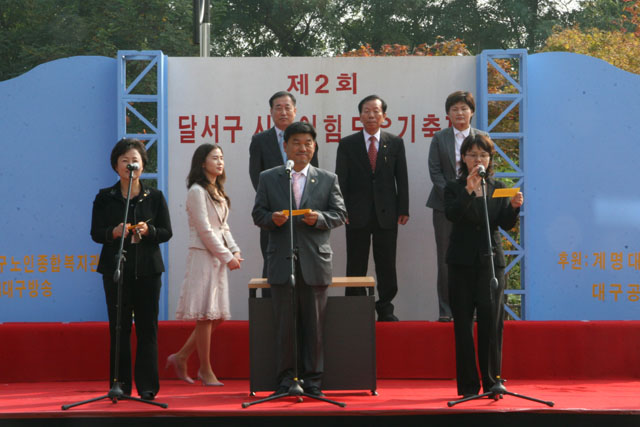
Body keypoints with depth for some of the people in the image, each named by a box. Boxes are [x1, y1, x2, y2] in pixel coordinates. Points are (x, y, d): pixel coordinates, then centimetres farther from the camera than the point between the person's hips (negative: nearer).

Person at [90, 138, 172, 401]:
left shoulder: (154, 197, 6)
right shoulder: (105, 198, 5)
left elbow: (167, 232, 5)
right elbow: (95, 233, 3)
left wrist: (148, 231, -15)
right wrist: (113, 232, -18)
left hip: (147, 269, 0)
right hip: (115, 269, 0)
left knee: (147, 327, 0)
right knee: (119, 327, 1)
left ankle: (147, 386, 4)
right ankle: (120, 385, 7)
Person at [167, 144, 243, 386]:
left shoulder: (217, 192, 18)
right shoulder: (197, 191, -9)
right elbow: (205, 230, -14)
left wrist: (235, 250, 3)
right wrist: (227, 257, -13)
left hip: (218, 257, 9)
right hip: (203, 255, -9)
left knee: (218, 316, 7)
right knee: (206, 315, -6)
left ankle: (180, 357, 17)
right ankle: (205, 370, 1)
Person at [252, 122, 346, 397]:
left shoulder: (328, 180, 10)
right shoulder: (268, 178, 10)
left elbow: (340, 214, 6)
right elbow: (258, 214, 8)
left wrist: (319, 218, -13)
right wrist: (272, 218, -14)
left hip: (315, 263, 0)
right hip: (281, 263, 0)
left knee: (314, 324, 2)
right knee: (284, 324, 2)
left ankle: (313, 379, 10)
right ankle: (285, 378, 9)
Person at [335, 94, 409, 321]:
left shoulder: (395, 143, 8)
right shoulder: (347, 144, 5)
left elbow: (402, 179, 7)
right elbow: (341, 180, 2)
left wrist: (403, 209, 0)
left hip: (386, 214, 1)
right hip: (357, 214, -1)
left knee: (386, 264, 3)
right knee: (356, 266, 2)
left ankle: (385, 309, 11)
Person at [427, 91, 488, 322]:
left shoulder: (482, 138, 8)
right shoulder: (439, 138, 7)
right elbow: (435, 171, 1)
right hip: (446, 206, 0)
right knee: (446, 259, 0)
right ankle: (446, 310, 5)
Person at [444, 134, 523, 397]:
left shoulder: (498, 188, 11)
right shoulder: (454, 188, 6)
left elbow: (506, 224, 1)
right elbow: (451, 214, -14)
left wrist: (514, 207, -17)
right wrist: (468, 191, -24)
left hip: (491, 261, 1)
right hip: (462, 263, -1)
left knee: (492, 322, -3)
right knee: (463, 324, 0)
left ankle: (492, 381, 6)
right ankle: (468, 385, 4)